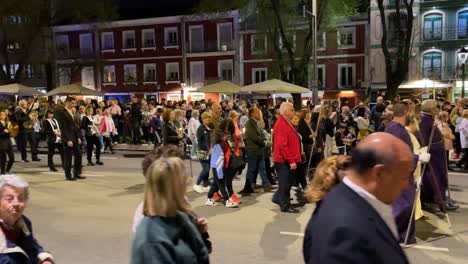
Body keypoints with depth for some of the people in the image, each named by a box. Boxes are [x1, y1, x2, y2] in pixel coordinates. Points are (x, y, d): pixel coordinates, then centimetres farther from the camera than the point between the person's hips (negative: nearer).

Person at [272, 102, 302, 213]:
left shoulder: (286, 123, 14)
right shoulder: (281, 125, -20)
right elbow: (282, 146, -25)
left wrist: (292, 159, 19)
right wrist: (291, 161, -23)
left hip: (287, 160, 10)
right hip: (284, 160, -10)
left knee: (288, 181, 19)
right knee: (285, 183, 0)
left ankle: (278, 198, 32)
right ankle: (285, 206, 11)